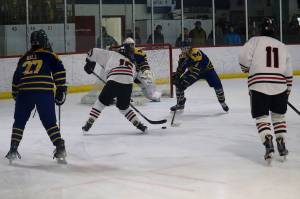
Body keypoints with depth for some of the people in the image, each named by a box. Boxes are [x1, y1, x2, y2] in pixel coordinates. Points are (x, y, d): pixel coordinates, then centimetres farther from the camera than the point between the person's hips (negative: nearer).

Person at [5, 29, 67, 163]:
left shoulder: (23, 58, 22)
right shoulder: (49, 55, 11)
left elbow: (16, 78, 22)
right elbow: (59, 71, 0)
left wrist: (16, 95, 30)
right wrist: (61, 90, 5)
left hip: (24, 92, 2)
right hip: (45, 92, -2)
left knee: (19, 122, 16)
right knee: (50, 122, 7)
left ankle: (13, 149, 11)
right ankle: (60, 148, -1)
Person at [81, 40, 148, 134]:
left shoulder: (112, 55, 25)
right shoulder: (132, 65, 33)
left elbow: (94, 52, 23)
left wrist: (89, 63, 37)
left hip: (113, 82, -3)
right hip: (128, 85, 3)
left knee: (101, 102, 16)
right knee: (124, 107, 26)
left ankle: (88, 124, 12)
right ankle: (139, 125, 19)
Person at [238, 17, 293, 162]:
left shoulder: (255, 41, 4)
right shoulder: (282, 46, 16)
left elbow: (244, 58, -9)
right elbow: (288, 72, 17)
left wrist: (247, 69, 13)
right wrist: (288, 89, 29)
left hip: (258, 86, -3)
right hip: (279, 86, 3)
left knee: (261, 117, 2)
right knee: (279, 116, 20)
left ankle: (268, 144, -18)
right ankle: (282, 145, 16)